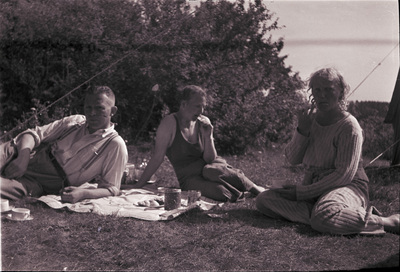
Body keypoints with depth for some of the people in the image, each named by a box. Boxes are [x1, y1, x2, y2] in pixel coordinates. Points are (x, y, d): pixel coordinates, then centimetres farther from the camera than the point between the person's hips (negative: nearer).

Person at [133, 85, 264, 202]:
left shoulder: (203, 122, 1)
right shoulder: (170, 123, -11)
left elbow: (210, 160, 1)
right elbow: (157, 158, -9)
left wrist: (208, 137, -15)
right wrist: (137, 187, -13)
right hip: (189, 177, -3)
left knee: (211, 171, -36)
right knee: (218, 190, -36)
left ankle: (256, 189, -20)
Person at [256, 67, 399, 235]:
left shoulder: (349, 126, -10)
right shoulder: (310, 119, 10)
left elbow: (344, 174, -16)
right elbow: (292, 159, 8)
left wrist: (302, 192, -17)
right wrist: (302, 131, -10)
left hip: (347, 187, -7)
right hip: (313, 187, 7)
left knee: (323, 218, -41)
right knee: (263, 200, -15)